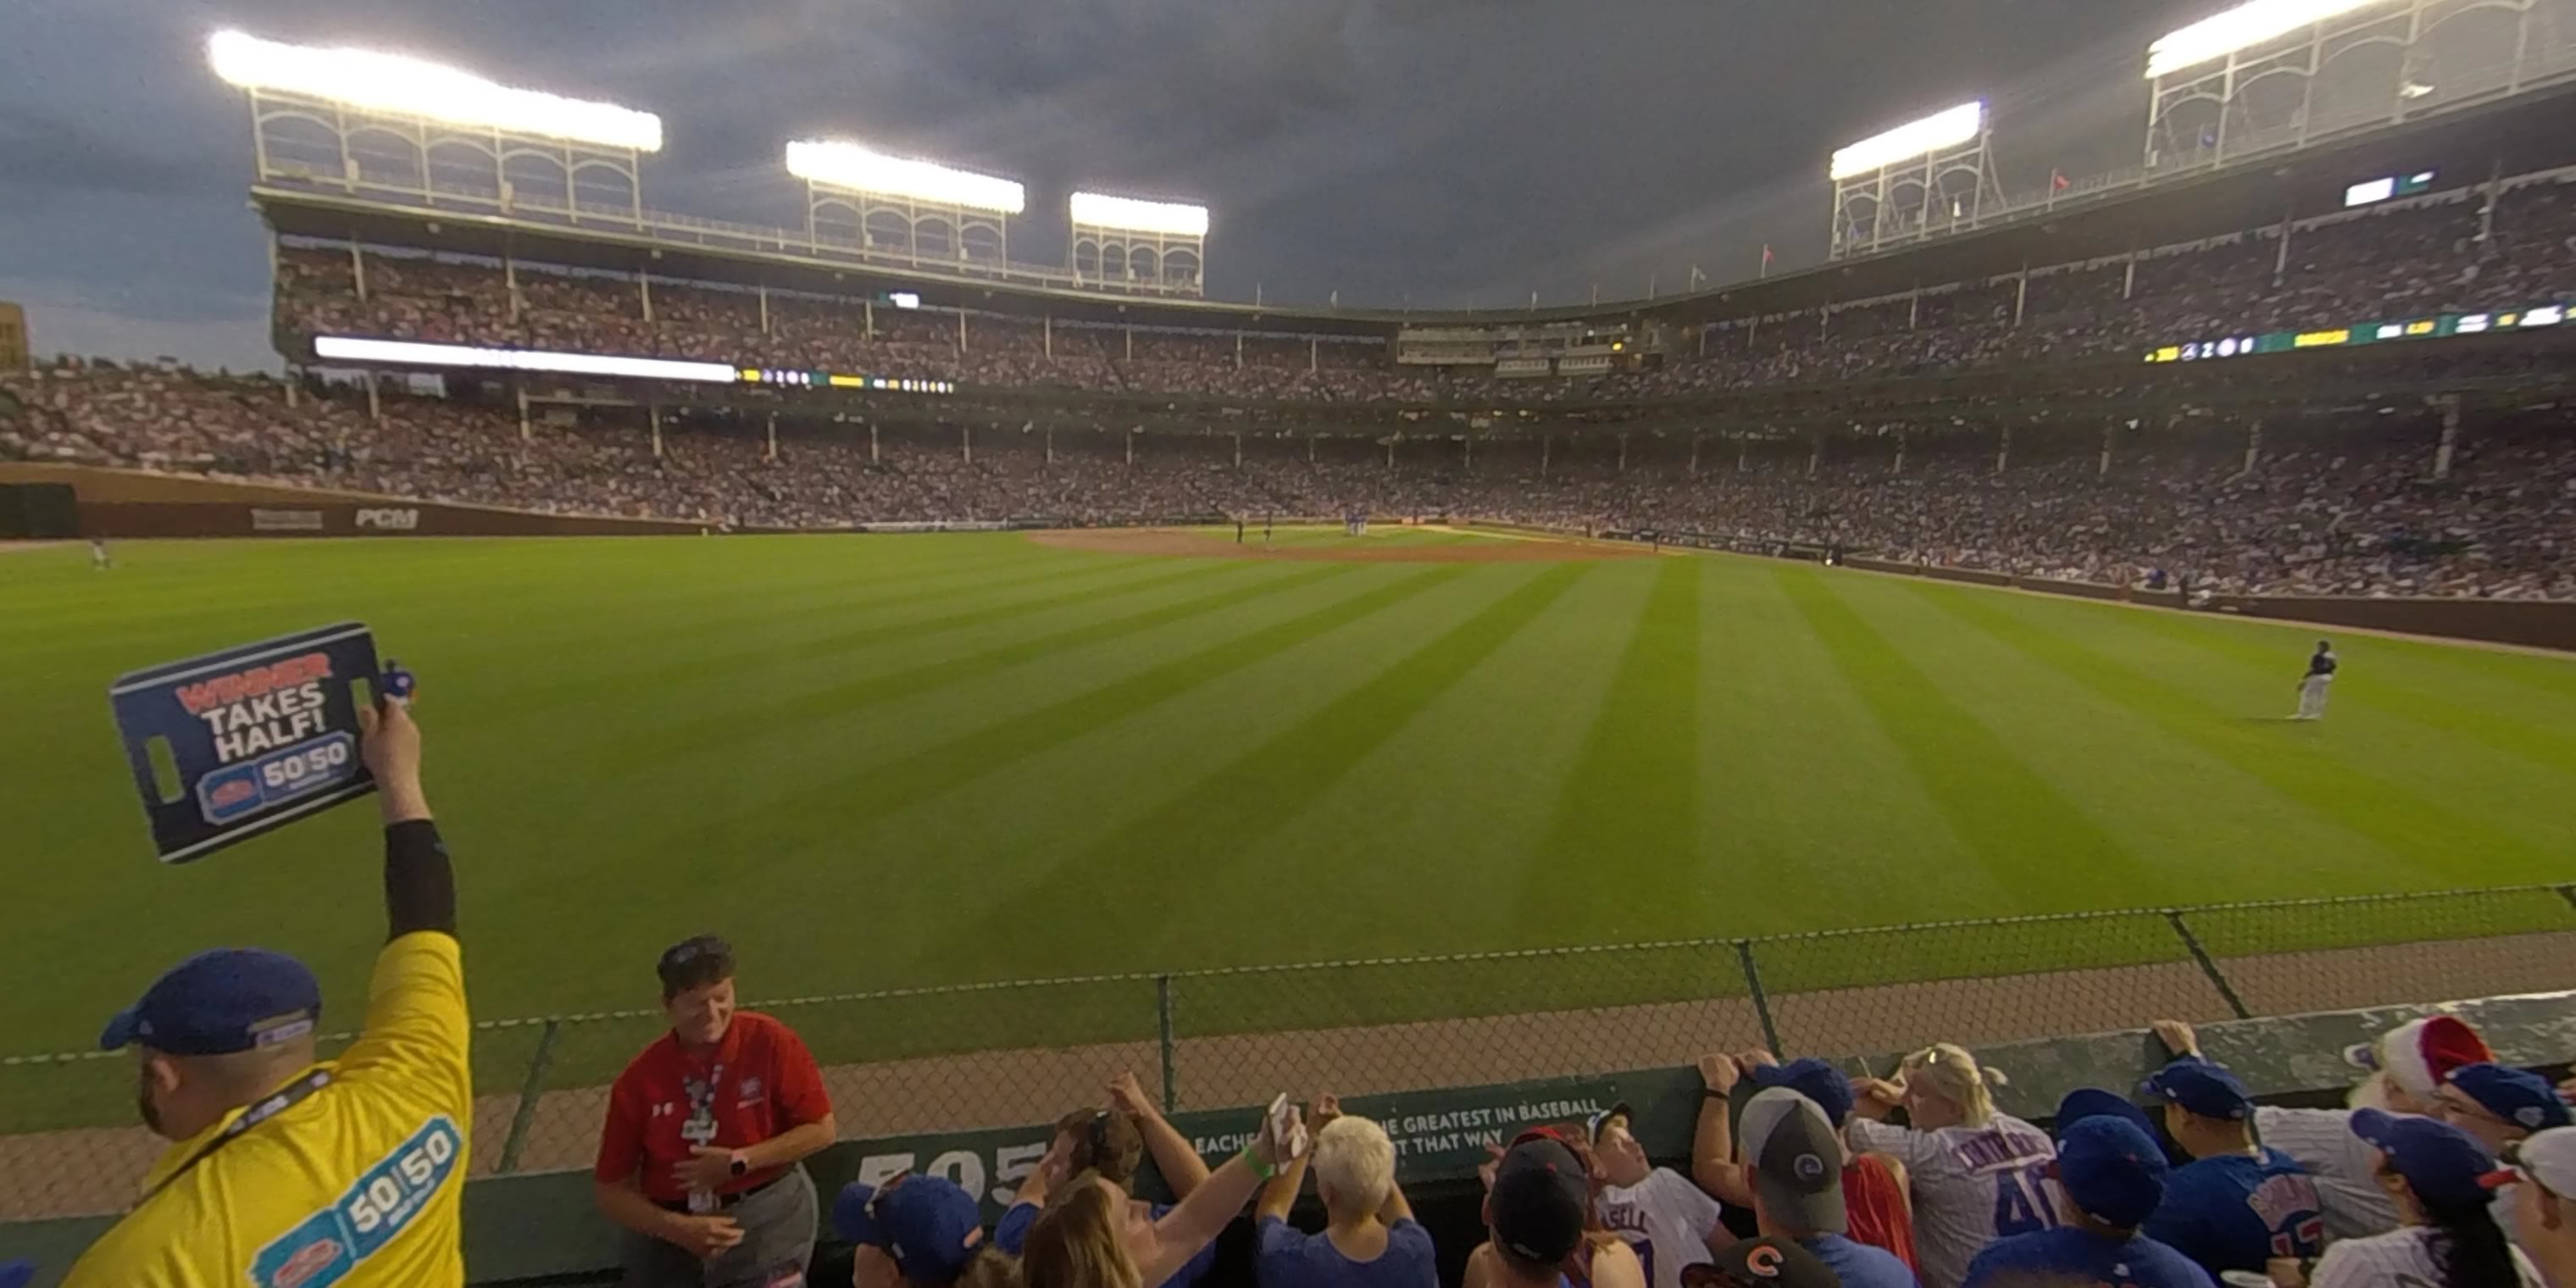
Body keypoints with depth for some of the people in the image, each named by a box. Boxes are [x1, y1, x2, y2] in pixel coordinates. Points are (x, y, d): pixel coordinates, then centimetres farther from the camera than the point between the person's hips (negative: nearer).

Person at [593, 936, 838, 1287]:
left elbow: (821, 1129, -7)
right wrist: (677, 1228, -14)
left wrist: (739, 1163, -15)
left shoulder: (770, 1042, -12)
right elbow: (609, 1189, 0)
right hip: (671, 1230, 2)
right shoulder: (638, 1080, -6)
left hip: (767, 1212, -2)